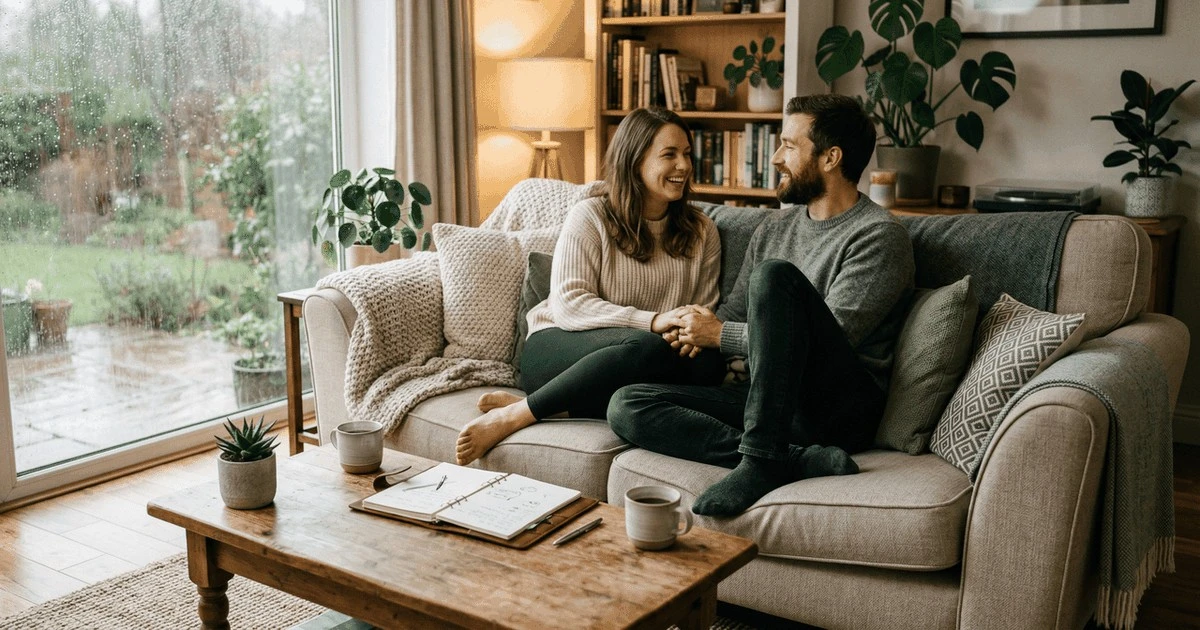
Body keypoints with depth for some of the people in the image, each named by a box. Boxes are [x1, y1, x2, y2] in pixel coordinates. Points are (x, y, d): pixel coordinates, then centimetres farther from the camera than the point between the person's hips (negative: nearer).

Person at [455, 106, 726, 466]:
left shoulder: (701, 231, 11)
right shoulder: (590, 216, -2)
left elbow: (705, 310, 12)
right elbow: (568, 304, -12)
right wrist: (653, 321, -24)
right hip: (558, 347, -5)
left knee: (707, 362, -30)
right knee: (650, 347, -36)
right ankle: (513, 417, -26)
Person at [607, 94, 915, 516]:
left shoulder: (879, 236, -5)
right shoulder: (772, 232, 19)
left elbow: (829, 342, -14)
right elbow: (731, 318, 23)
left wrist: (720, 335, -7)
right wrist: (693, 332, -2)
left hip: (842, 408, -7)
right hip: (771, 404, 7)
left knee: (774, 274, -28)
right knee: (626, 405, -13)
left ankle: (762, 457, -30)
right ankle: (803, 460, -25)